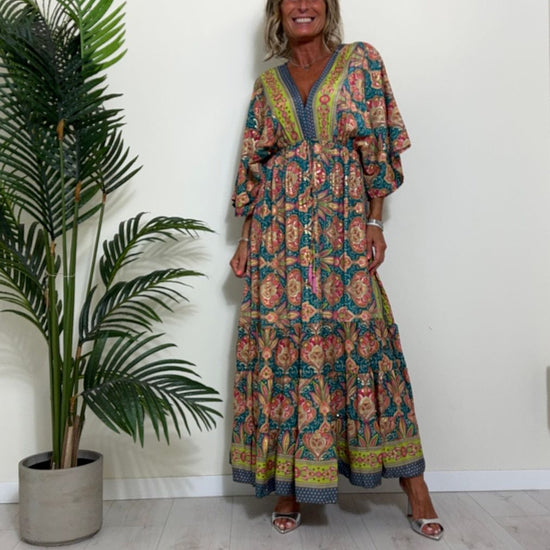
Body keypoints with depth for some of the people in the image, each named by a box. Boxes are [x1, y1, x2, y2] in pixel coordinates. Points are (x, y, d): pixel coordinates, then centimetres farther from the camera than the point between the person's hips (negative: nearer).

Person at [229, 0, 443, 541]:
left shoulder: (360, 60, 9)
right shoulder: (267, 82, 15)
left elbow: (376, 145, 2)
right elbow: (253, 166, 12)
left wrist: (375, 223, -5)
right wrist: (246, 240, 6)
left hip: (343, 224, -2)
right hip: (280, 230, 3)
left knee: (363, 338, -3)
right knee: (282, 344, 0)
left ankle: (413, 485, 11)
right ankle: (290, 483, 15)